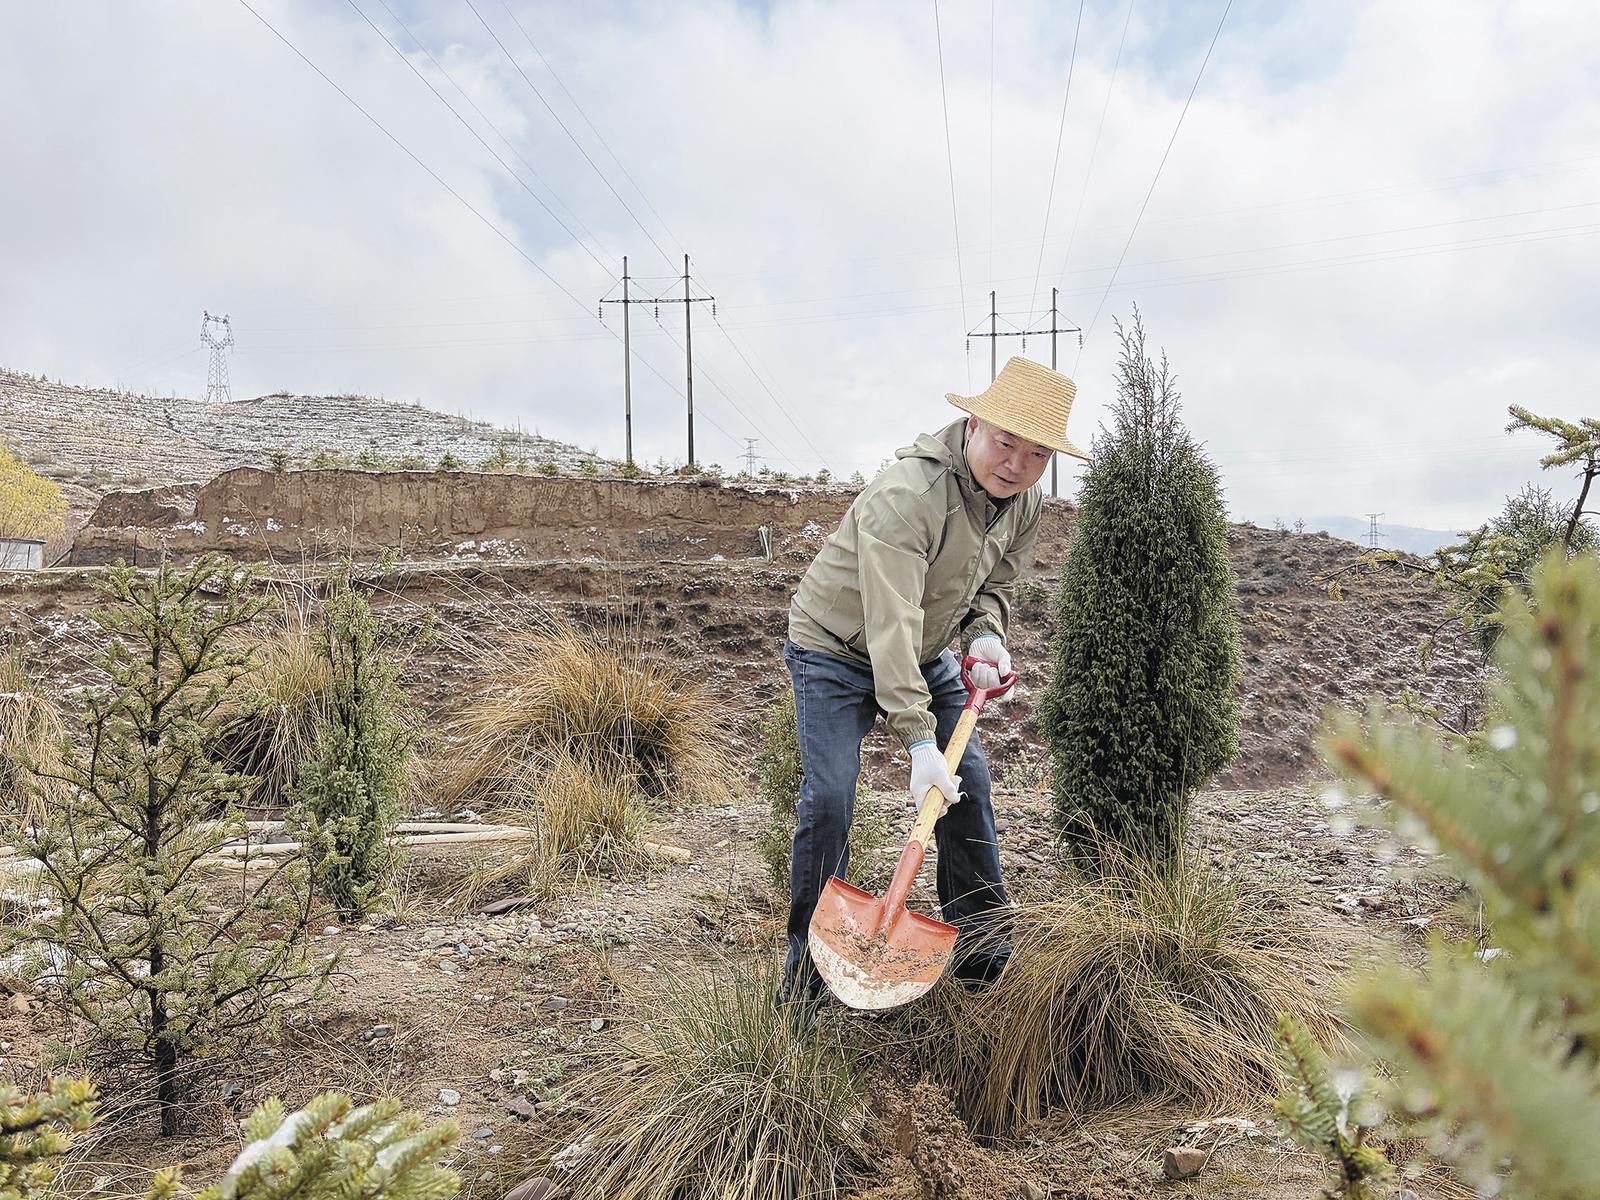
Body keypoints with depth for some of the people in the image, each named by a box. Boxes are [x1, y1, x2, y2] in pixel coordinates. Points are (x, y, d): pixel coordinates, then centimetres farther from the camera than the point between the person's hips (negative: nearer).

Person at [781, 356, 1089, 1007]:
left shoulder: (1026, 503, -8)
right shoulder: (906, 495, -34)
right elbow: (891, 624, -39)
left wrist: (986, 633, -14)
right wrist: (919, 740, -43)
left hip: (926, 655, 7)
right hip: (835, 650, -7)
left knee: (968, 783, 2)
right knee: (827, 800, -14)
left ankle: (983, 951, 17)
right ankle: (806, 968, 2)